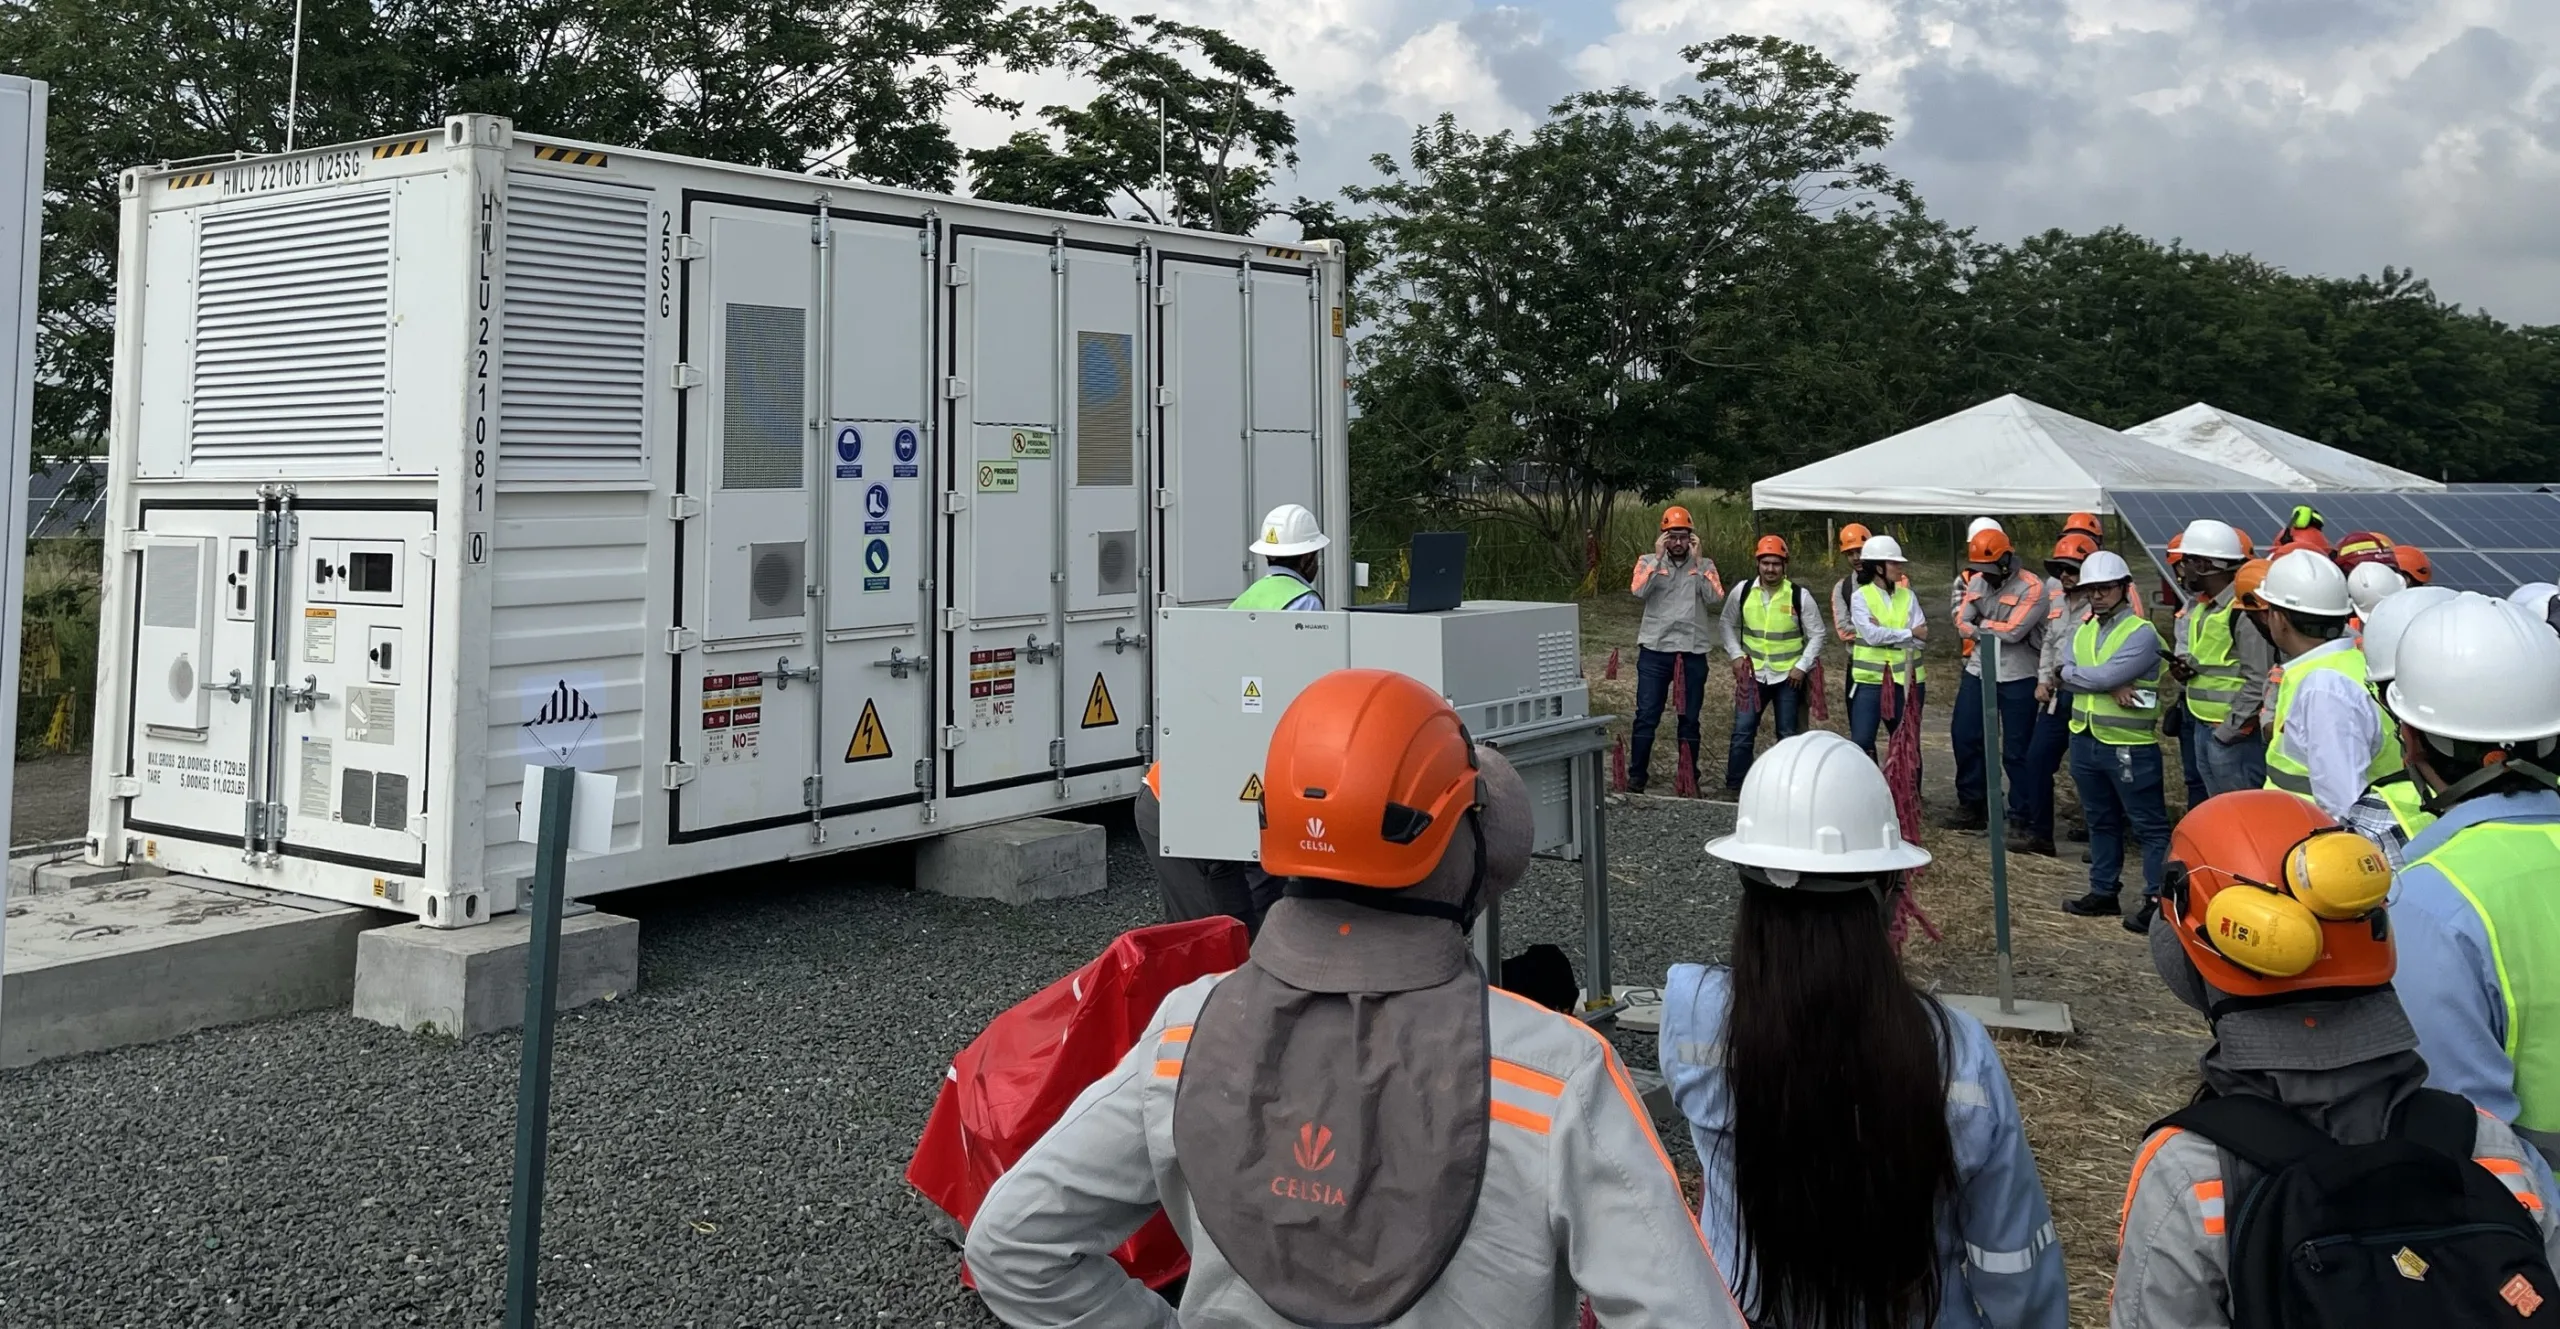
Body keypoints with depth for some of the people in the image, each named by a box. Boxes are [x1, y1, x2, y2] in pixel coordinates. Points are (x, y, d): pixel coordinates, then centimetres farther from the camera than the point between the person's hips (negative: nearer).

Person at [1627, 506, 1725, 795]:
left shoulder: (1704, 565, 7)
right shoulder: (1649, 561, 5)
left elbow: (1715, 597, -10)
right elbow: (1638, 591, -14)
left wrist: (1697, 560, -12)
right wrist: (1658, 557, -15)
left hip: (1693, 651, 1)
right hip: (1655, 650, -1)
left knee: (1690, 719, 8)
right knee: (1647, 716, -2)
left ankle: (1690, 778, 18)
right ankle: (1637, 775, 6)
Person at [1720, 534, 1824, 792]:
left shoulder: (1800, 596, -8)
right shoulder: (1742, 591, -3)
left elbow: (1816, 634, -1)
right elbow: (1729, 624, 11)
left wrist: (1802, 666, -8)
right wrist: (1736, 655, 0)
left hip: (1788, 676, -1)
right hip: (1753, 674, 1)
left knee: (1788, 734, 8)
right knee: (1743, 731, -1)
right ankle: (1735, 785, 7)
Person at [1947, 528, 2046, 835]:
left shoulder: (2031, 587, -14)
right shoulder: (1977, 581, 5)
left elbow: (2014, 631, -21)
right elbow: (1963, 625, 0)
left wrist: (1983, 624, -7)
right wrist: (1995, 631, -15)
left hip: (2017, 677, -6)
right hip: (1978, 671, 6)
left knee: (2016, 751, 0)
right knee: (1965, 738, 8)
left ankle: (2020, 817, 11)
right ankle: (1972, 806, 23)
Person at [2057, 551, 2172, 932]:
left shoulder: (2142, 633, -12)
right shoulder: (2082, 631, 11)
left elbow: (2106, 675, -23)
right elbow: (2067, 678, -2)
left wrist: (2074, 673, -7)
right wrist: (2108, 686, -15)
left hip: (2130, 745, -8)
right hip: (2085, 741, 8)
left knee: (2149, 825, -1)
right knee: (2101, 821, 17)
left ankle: (2157, 899, 2)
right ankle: (2104, 892, 27)